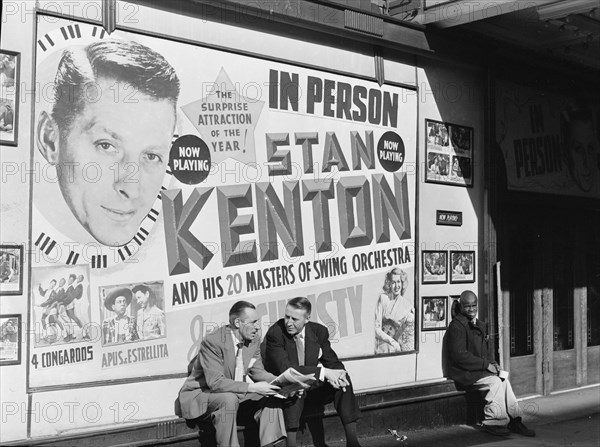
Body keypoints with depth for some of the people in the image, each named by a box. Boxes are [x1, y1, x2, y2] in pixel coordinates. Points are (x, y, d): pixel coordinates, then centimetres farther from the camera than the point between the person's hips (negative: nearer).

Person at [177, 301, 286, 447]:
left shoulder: (254, 339, -2)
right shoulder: (213, 341, -25)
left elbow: (257, 372, 5)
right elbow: (215, 382, -31)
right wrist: (252, 387, -36)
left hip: (235, 394, 7)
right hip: (200, 395, -7)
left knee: (272, 395, -8)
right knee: (229, 399, -36)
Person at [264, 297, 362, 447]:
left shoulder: (319, 331, -3)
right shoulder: (275, 333, -18)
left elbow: (333, 362, 4)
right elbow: (284, 368, -28)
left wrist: (338, 374, -23)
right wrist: (323, 372, -34)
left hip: (310, 386, 5)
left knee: (344, 380, -17)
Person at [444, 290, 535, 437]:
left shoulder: (480, 325, 16)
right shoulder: (457, 326, -14)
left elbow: (486, 349, 23)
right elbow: (460, 355, -21)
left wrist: (493, 363, 1)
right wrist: (486, 364, -19)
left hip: (480, 369, 8)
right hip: (464, 373, -8)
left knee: (504, 380, -12)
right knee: (495, 382, -23)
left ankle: (515, 421, -8)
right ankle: (492, 423, -14)